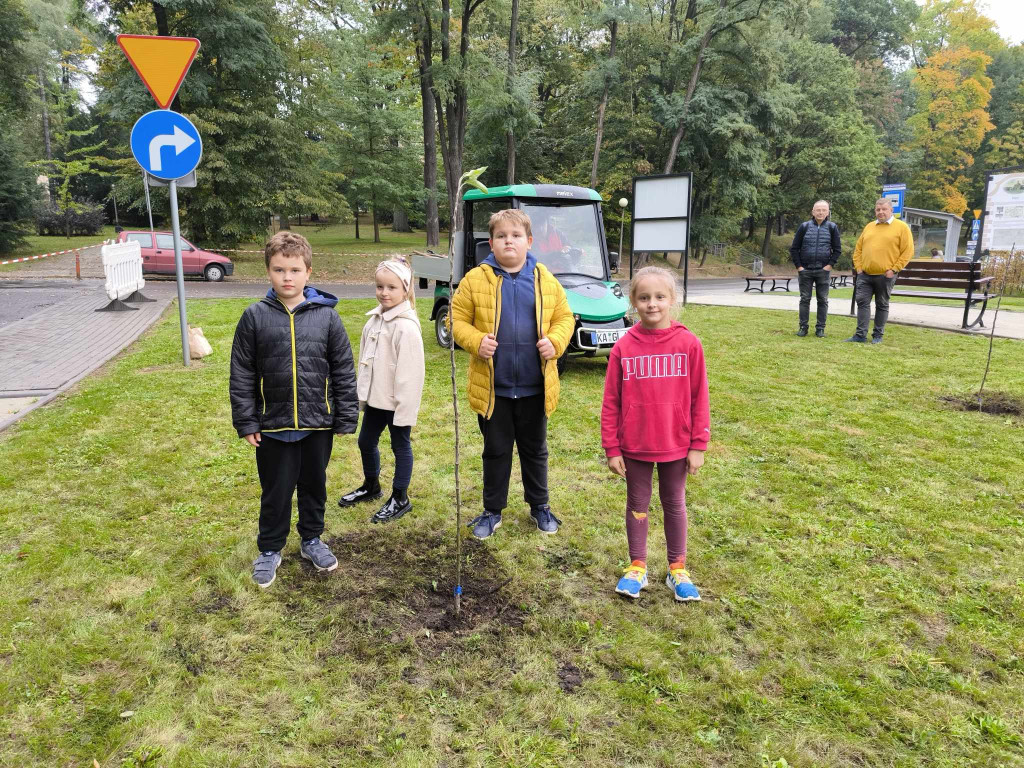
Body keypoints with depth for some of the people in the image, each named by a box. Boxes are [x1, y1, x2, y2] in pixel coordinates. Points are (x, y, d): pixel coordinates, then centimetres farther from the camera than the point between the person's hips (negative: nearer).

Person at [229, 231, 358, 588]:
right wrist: (246, 422, -3)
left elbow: (343, 371, -1)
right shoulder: (255, 317, -5)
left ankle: (312, 539, 39)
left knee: (314, 486, 17)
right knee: (276, 492, 12)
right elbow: (241, 374, -1)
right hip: (274, 425, -1)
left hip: (318, 423, 1)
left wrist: (346, 419, -2)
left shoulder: (326, 316, -5)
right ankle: (269, 550, 32)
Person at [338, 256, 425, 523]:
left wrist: (405, 410, -20)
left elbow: (410, 372, -21)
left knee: (401, 446, 8)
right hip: (375, 398, 8)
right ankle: (371, 486, 43)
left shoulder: (406, 326, -20)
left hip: (397, 402, -8)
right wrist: (362, 393, 15)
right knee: (366, 442, 20)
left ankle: (400, 499, 23)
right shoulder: (374, 319, 5)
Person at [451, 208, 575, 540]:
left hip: (534, 387, 1)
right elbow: (458, 318, 1)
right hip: (492, 387, -1)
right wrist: (476, 341, -17)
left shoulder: (545, 280, 2)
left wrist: (555, 341, -10)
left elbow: (564, 316, 9)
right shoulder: (476, 279, -3)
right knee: (496, 451, 13)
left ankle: (539, 505, 35)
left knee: (535, 450, 17)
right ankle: (492, 510, 29)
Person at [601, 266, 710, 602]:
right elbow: (611, 402, -4)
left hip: (676, 445, 0)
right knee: (638, 505, 14)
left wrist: (698, 445, -4)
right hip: (634, 447, 0)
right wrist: (611, 448, -4)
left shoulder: (688, 344, -8)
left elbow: (699, 398, -4)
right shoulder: (623, 347, -7)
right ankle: (637, 567, 29)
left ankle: (678, 568, 31)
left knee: (674, 504, 16)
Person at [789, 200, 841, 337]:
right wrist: (798, 266, -3)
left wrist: (830, 265, -5)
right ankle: (803, 327, 11)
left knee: (823, 300, 4)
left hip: (823, 271, 0)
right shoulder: (804, 226, 1)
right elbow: (794, 248, 4)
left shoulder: (832, 227, 2)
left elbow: (837, 249, 6)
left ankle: (820, 328, 11)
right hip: (805, 270, 0)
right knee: (804, 299, 4)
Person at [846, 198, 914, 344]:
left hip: (885, 276, -4)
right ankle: (861, 335, 1)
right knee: (862, 302, -2)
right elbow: (858, 249, 16)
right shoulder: (869, 227, 14)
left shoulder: (901, 227, 0)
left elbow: (908, 251, -4)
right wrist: (858, 267, 4)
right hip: (864, 274, 4)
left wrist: (894, 269, -11)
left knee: (882, 305, 5)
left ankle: (878, 335, 13)